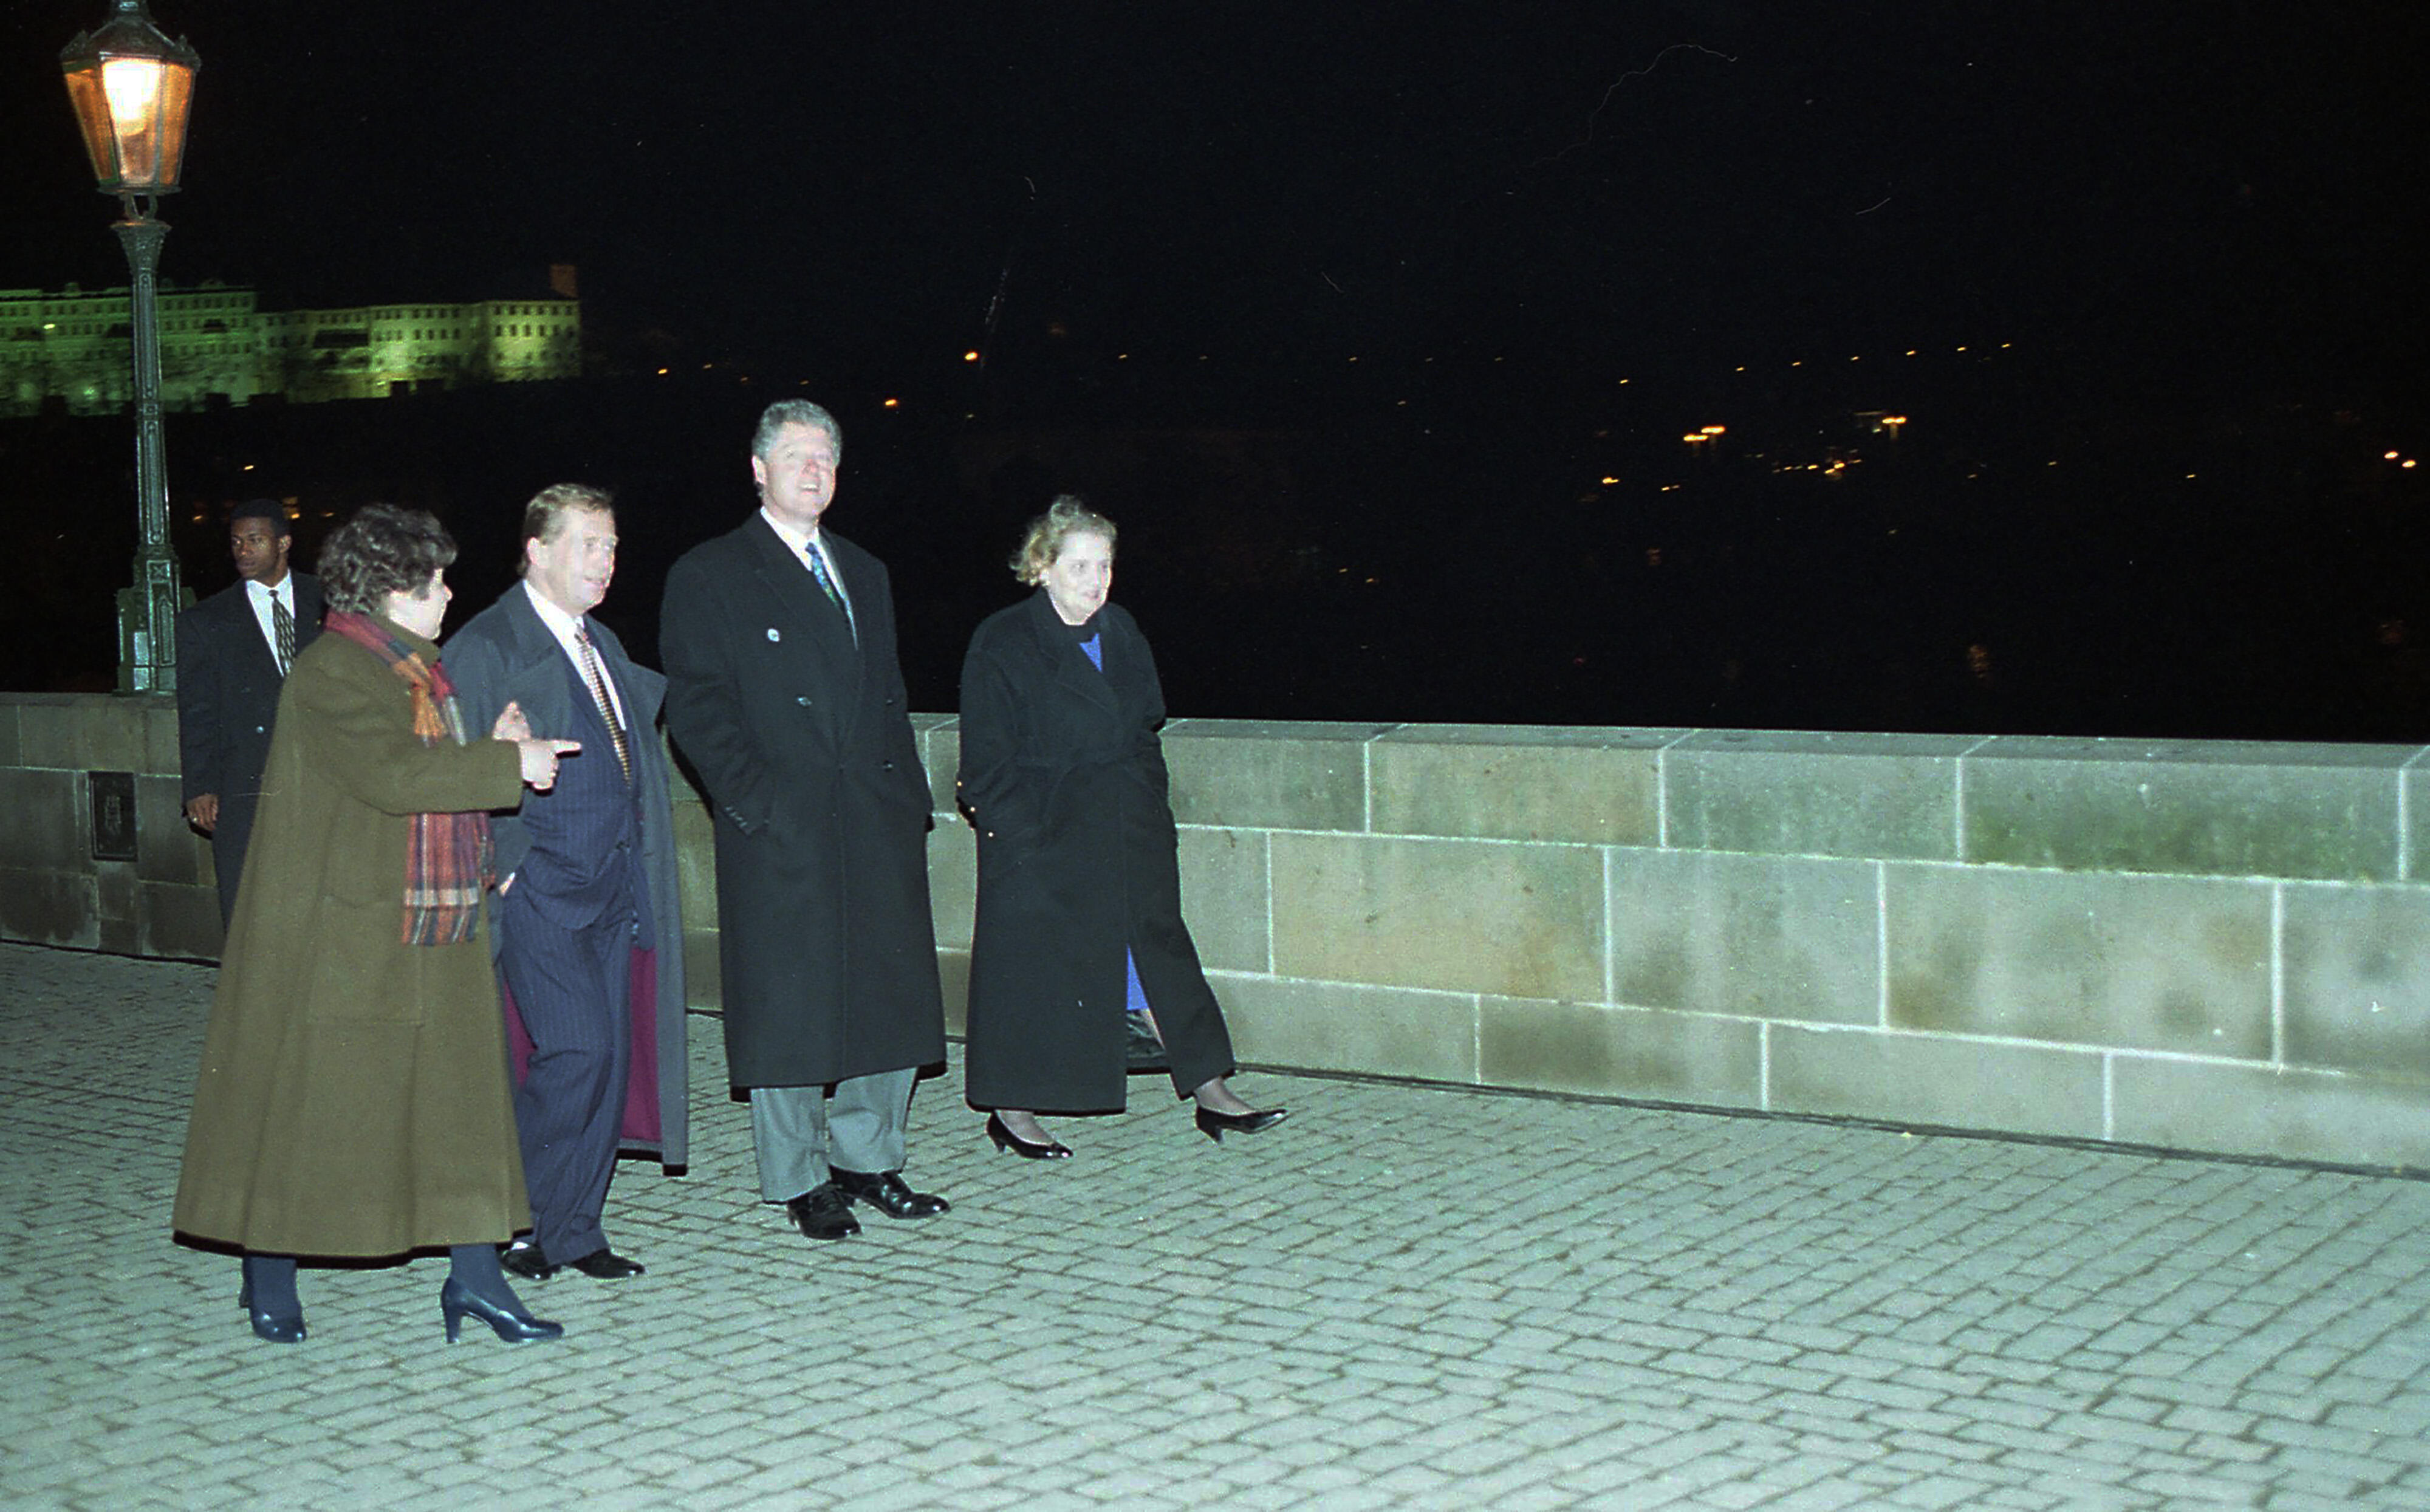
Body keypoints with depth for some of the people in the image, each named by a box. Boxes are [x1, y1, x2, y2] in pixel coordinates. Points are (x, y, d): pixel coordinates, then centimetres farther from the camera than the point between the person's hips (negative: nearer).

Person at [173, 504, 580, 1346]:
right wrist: (509, 763, -19)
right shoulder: (333, 671, -14)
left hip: (436, 942, 8)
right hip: (340, 936, -8)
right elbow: (392, 777, -25)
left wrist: (496, 753, 1)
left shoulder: (419, 669, 15)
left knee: (460, 1095, 5)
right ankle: (269, 1280, 17)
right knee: (302, 1102, 3)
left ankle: (474, 1275, 9)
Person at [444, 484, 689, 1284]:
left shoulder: (603, 644, 18)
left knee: (612, 1056, 6)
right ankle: (518, 1220, 2)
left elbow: (650, 705, 29)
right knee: (576, 1049, -14)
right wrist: (503, 866, -14)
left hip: (611, 885, 8)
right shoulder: (484, 647, -6)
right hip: (539, 886, -8)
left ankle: (572, 1230, 16)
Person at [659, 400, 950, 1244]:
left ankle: (867, 1159, 22)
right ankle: (800, 1181, 13)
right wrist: (755, 802, -15)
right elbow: (697, 711, -6)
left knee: (892, 1001, 8)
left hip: (878, 826, 6)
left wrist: (908, 793, 9)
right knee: (787, 1009, 1)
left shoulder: (865, 575, 19)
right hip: (780, 834, -6)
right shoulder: (707, 577, 0)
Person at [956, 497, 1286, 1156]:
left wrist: (1147, 816, 7)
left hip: (1126, 835, 6)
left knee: (1157, 954, 7)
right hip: (1038, 839, -5)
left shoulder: (1120, 632, 9)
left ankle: (1211, 1094, 13)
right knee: (1032, 970, 2)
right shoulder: (1002, 645, -9)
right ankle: (1011, 1112, 16)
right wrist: (1026, 838, -15)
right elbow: (988, 765, -9)